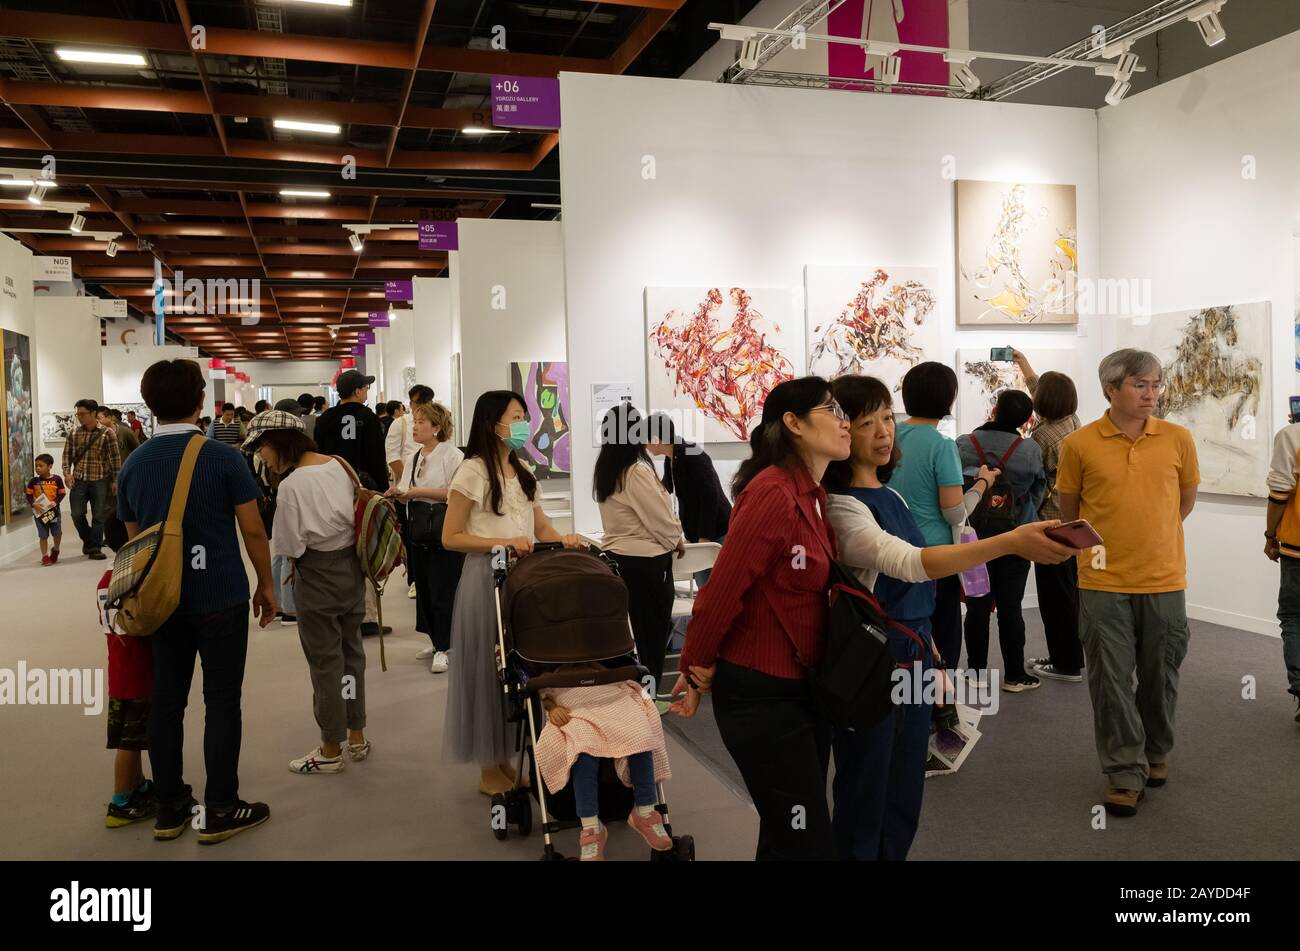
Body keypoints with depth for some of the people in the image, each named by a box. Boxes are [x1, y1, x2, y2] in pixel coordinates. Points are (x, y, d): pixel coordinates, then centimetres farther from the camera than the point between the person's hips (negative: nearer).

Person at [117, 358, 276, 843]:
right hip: (221, 597, -4)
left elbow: (134, 537, 11)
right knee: (221, 701, 3)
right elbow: (253, 531, -9)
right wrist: (266, 584, 4)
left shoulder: (133, 465, 2)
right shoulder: (223, 457, -12)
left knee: (167, 700, 12)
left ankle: (169, 808, 22)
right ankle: (220, 811, 10)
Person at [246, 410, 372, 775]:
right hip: (352, 567, 8)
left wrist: (296, 568, 4)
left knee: (325, 662, 6)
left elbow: (291, 547, -16)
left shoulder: (291, 485, -20)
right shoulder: (339, 465, 1)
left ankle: (331, 751, 21)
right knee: (351, 653, 18)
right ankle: (357, 736, 31)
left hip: (318, 577, -7)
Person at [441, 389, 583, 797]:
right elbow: (450, 538, -10)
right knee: (488, 669, 2)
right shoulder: (472, 472, -8)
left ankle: (510, 757, 23)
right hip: (487, 579, -7)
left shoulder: (522, 472, 15)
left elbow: (541, 527, 16)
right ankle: (489, 769, 15)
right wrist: (502, 542, -20)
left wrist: (562, 539, -6)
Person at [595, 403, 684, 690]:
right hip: (646, 561, -8)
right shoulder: (637, 471, -20)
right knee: (652, 634, 4)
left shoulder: (605, 471, 7)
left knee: (627, 633, 15)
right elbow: (659, 517, -16)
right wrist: (678, 540, 3)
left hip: (617, 555, 8)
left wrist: (669, 538, 16)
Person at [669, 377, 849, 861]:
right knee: (808, 844, -2)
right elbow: (722, 589, -19)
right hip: (761, 694, -9)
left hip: (804, 688, 9)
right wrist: (698, 672, -8)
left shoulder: (813, 495, 8)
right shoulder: (773, 493, -22)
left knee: (786, 837, 19)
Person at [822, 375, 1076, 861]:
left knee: (904, 801, 17)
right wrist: (1011, 542, -44)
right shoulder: (841, 508, -19)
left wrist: (930, 655, 19)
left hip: (913, 658, 8)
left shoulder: (891, 497, 9)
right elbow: (909, 563, -35)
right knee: (865, 803, 5)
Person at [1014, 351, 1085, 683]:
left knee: (1055, 594, 0)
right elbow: (1041, 390, 22)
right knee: (1070, 590, 15)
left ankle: (1066, 664, 6)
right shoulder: (1073, 421, 5)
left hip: (1053, 522, -8)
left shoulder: (1043, 434, -17)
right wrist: (1023, 363, 33)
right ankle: (1069, 657, 25)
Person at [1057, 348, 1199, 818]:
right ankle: (1125, 773, 15)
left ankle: (1156, 754, 37)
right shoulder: (1079, 444, -6)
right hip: (1104, 585, -2)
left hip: (1164, 582, 2)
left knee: (1160, 676, 15)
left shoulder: (1178, 439, -1)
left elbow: (1187, 497, 15)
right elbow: (1069, 511, 7)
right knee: (1111, 681, 3)